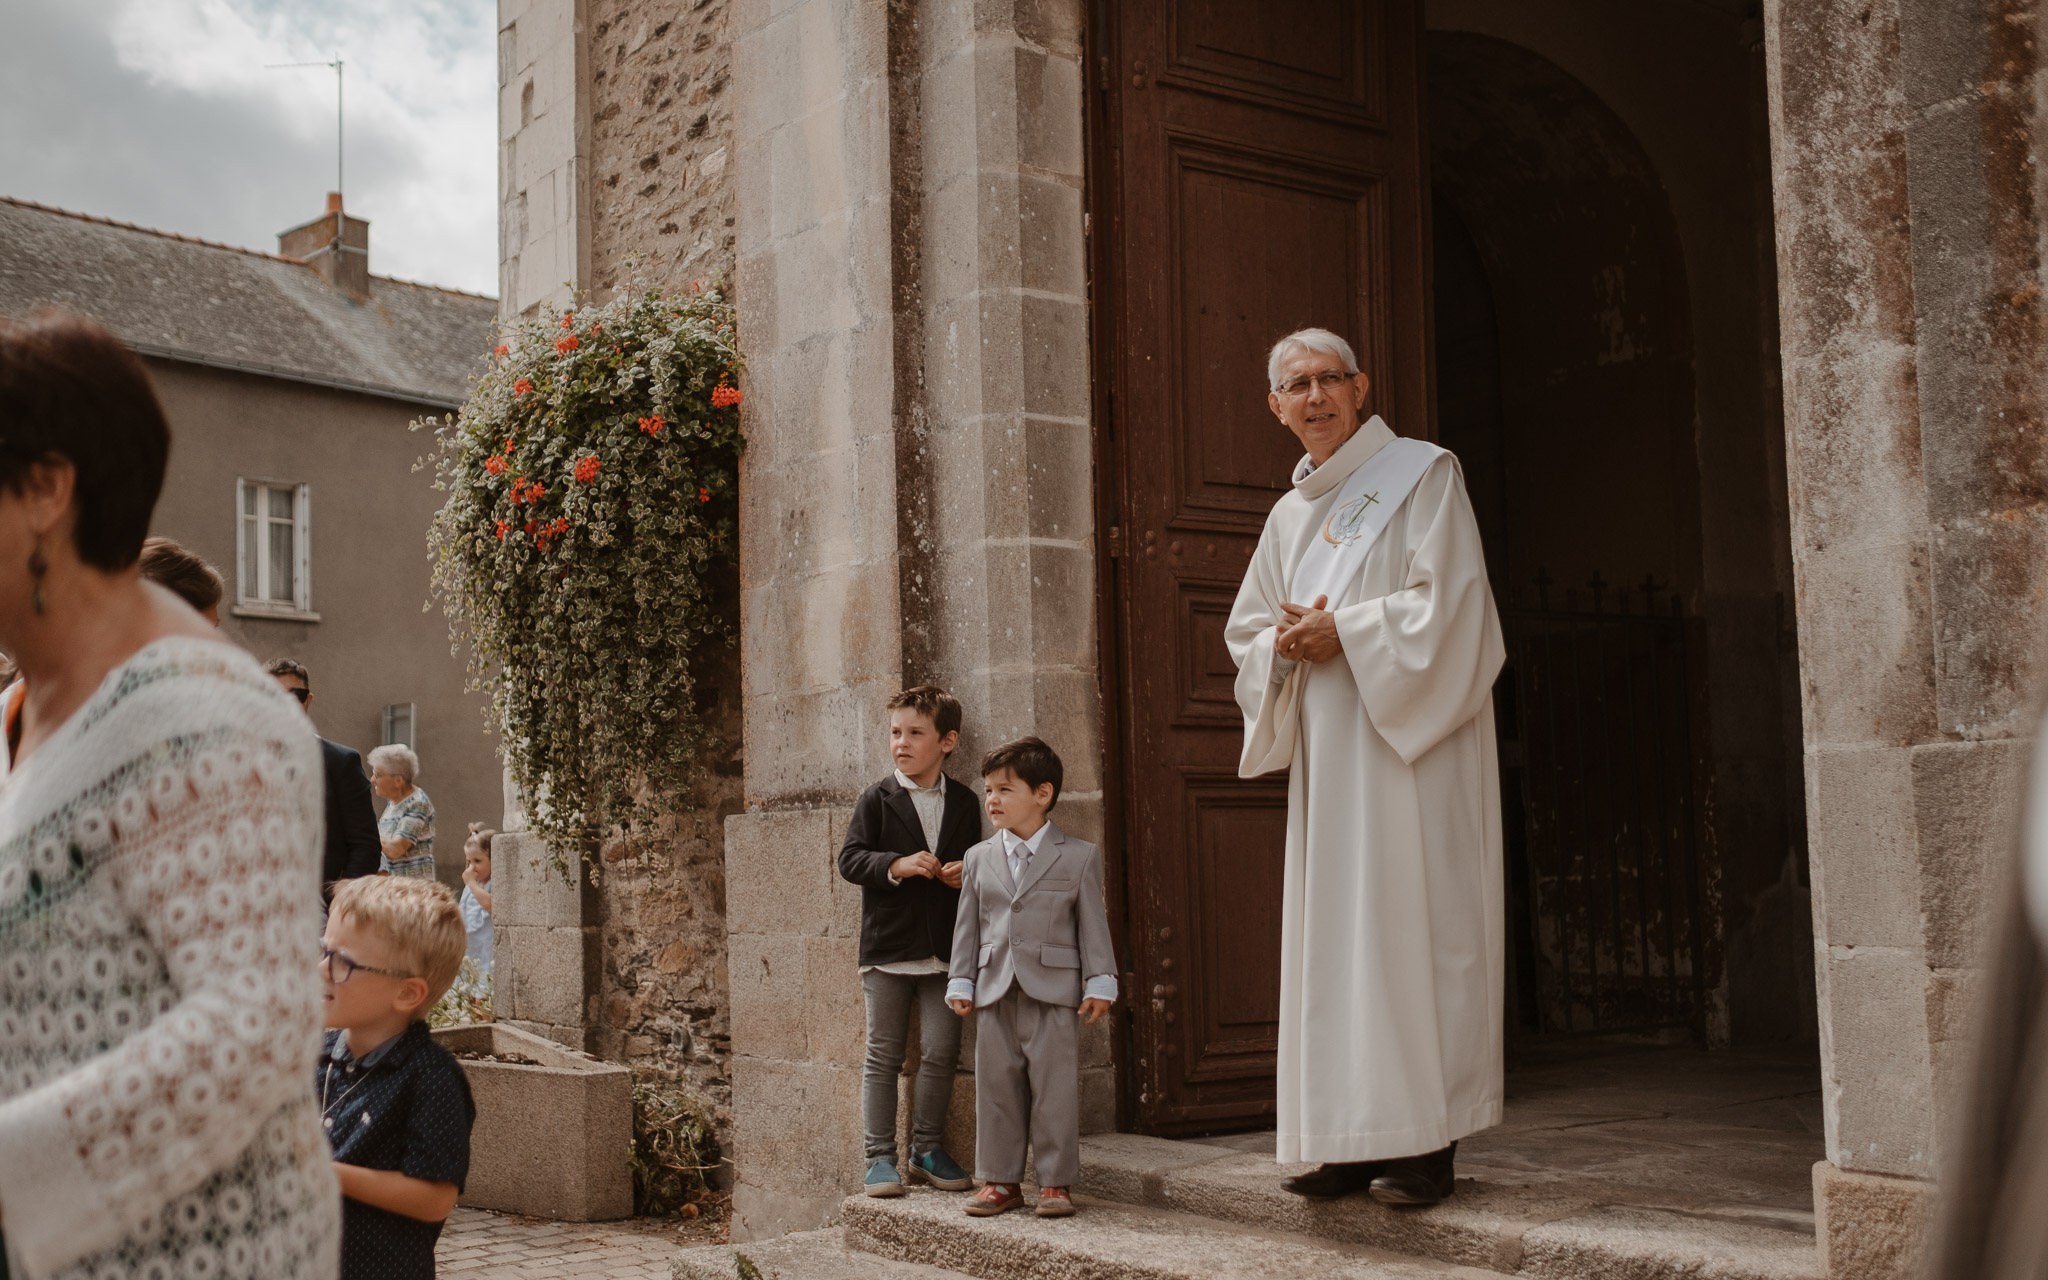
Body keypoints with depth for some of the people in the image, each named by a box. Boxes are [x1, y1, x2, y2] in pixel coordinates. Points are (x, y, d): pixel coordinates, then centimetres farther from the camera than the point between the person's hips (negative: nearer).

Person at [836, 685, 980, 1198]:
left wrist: (966, 873, -4)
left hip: (944, 952, 2)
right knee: (883, 1054, 3)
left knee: (941, 1051, 4)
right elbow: (850, 858, -7)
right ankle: (879, 1156, 10)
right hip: (888, 948, -2)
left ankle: (928, 1148, 18)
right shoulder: (877, 800, 0)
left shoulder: (963, 802, 9)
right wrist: (896, 865, -23)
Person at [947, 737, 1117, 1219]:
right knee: (996, 1086, 6)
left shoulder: (1079, 857, 2)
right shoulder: (979, 858, 11)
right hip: (995, 993, 3)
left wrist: (1100, 983, -2)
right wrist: (961, 983, 8)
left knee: (1054, 1087, -1)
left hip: (1053, 992, -3)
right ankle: (1000, 1179, 15)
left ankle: (1055, 1181, 8)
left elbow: (1093, 924, 2)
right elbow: (968, 926, 13)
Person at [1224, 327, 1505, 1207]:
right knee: (1331, 933, 4)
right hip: (1326, 751, 7)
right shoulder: (1290, 516, 18)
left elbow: (1444, 601, -11)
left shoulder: (1422, 475, -1)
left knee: (1414, 923, -8)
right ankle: (1353, 1141, 8)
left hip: (1412, 739, -6)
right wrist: (1286, 645, -2)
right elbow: (1245, 630, 19)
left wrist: (1344, 631, -12)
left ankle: (1428, 1142, -3)